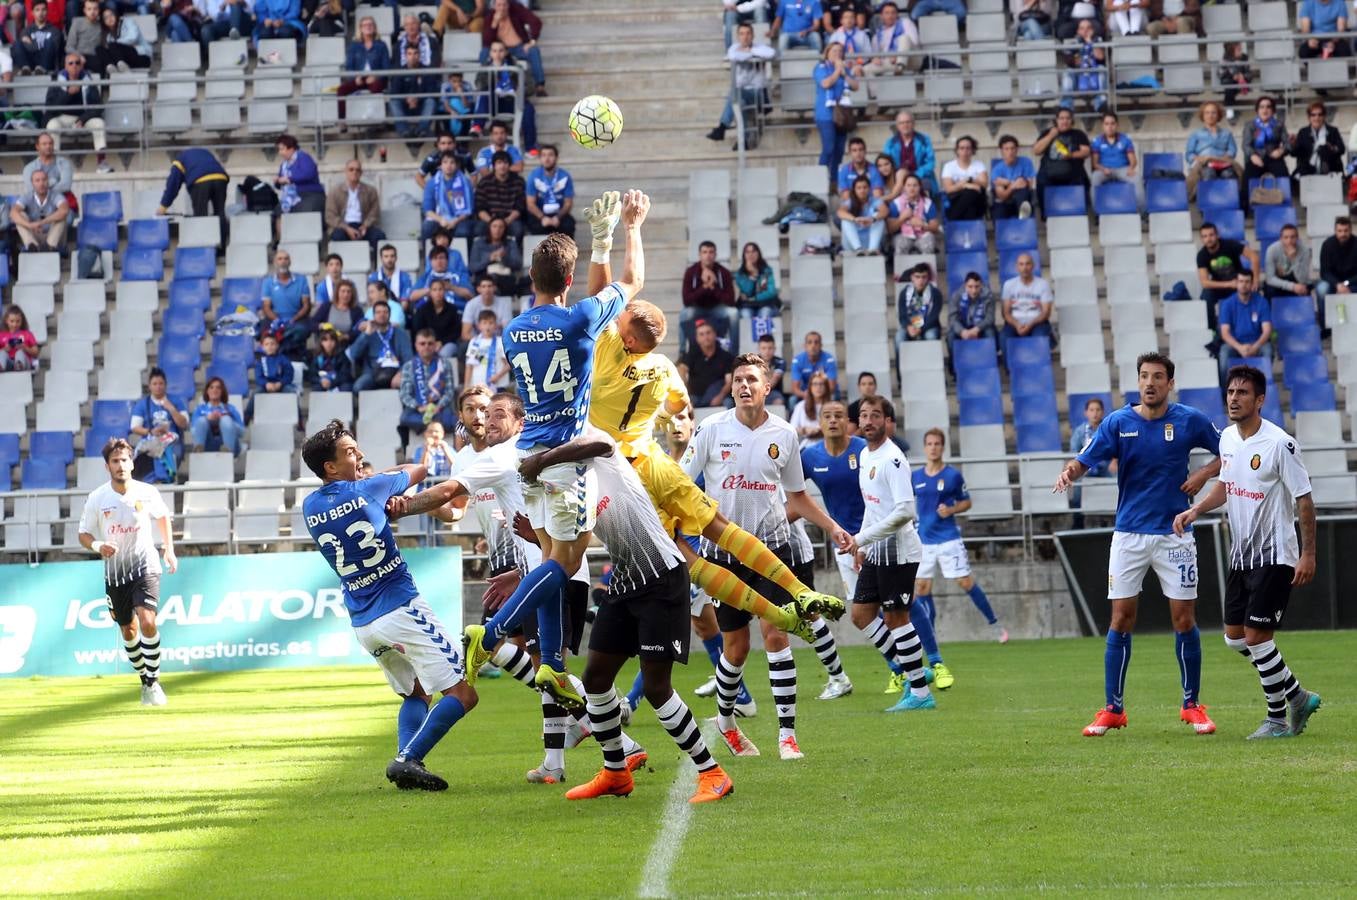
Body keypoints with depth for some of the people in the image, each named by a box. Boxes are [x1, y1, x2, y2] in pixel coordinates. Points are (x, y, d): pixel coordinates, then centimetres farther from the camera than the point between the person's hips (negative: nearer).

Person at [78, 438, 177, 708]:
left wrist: (169, 548, 10)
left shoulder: (147, 493, -6)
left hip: (145, 566, -2)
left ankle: (153, 682, -11)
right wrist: (98, 546, -20)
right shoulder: (96, 499, -8)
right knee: (128, 630, 10)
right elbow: (84, 535, 0)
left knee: (147, 621, -21)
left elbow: (163, 517, 15)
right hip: (115, 572, 2)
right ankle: (144, 679, 31)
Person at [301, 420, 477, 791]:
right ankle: (408, 759, -21)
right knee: (461, 694, -6)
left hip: (362, 625, 7)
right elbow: (419, 470, 13)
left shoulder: (310, 507, 5)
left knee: (415, 693, 23)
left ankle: (406, 759, -2)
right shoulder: (370, 489, -7)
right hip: (401, 610, -7)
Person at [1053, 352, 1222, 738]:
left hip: (1174, 534, -1)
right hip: (1129, 533, 1)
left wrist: (1204, 473, -9)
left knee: (1184, 620, -1)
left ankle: (1192, 705, 13)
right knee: (1121, 619, -1)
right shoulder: (1118, 422, -2)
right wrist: (1068, 472, -30)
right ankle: (1113, 709, 6)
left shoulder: (1189, 421, -2)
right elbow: (1083, 460, -8)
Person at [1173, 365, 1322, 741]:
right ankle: (1297, 696, 24)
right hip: (1241, 554, 8)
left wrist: (1308, 554, -16)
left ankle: (1278, 718, 6)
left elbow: (1304, 499, -14)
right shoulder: (1228, 438, 5)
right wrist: (1196, 509, 4)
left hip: (1274, 555, -8)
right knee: (1235, 637, 10)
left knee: (1256, 636, -9)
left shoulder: (1279, 444, -17)